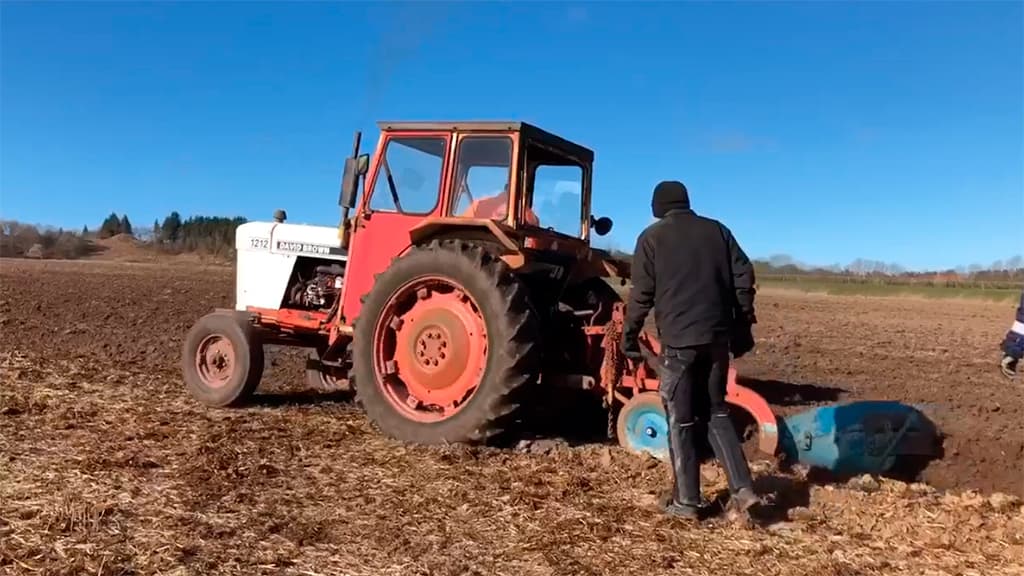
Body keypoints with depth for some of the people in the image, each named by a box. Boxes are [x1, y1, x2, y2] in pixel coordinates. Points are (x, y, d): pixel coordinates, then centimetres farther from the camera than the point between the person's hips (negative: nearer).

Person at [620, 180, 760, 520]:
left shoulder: (652, 237, 2)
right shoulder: (717, 230, 14)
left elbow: (642, 293, -4)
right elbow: (744, 277, 10)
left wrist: (629, 336, 5)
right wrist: (742, 326, 16)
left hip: (679, 338, -4)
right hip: (717, 335, 5)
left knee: (680, 420, 4)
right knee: (716, 411, 17)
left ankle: (686, 501, 8)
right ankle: (743, 488, 10)